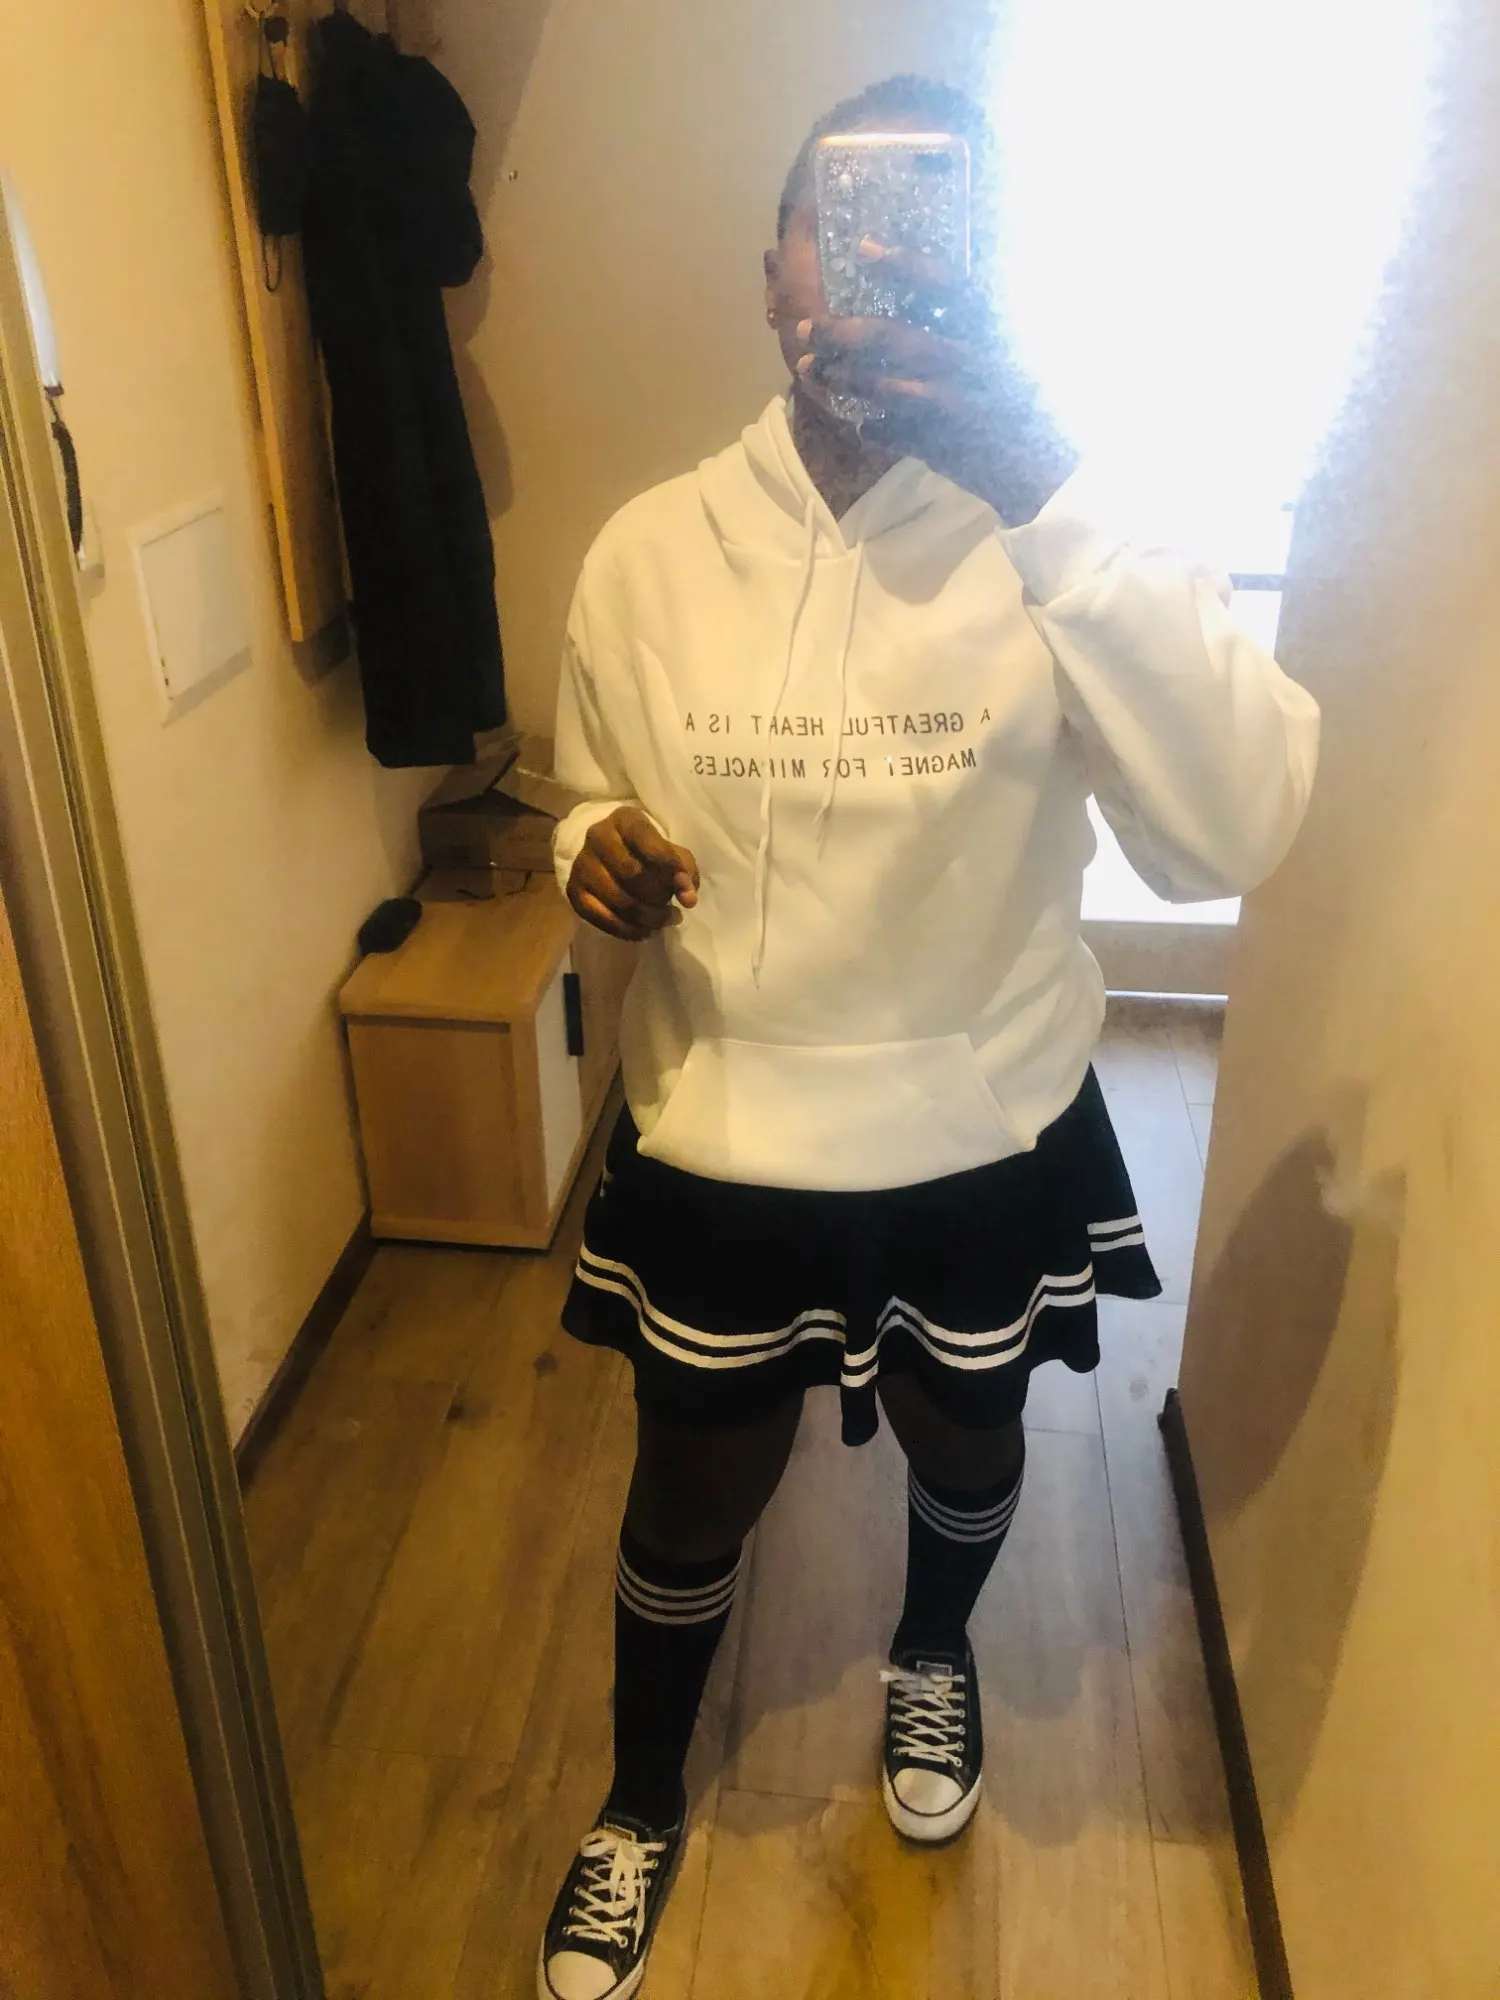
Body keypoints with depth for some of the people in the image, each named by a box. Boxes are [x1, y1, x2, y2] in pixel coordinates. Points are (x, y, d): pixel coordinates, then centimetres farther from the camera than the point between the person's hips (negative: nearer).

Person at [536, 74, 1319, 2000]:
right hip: (720, 1148, 1)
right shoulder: (649, 553, -8)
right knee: (690, 1505, 20)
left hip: (986, 1140, 0)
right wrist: (600, 854, -16)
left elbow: (1236, 829, -28)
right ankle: (642, 1806, 51)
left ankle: (931, 1651, 64)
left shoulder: (1047, 538, -14)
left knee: (964, 1447, 27)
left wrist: (1053, 497, -35)